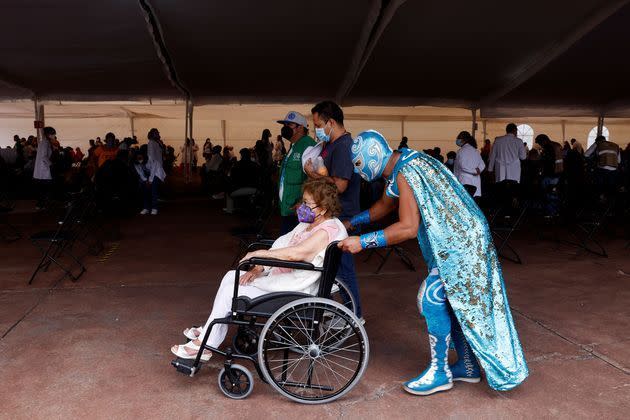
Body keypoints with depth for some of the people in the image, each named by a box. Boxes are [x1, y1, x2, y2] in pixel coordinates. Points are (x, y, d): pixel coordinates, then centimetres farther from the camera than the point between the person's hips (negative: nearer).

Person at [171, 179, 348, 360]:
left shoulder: (329, 229, -20)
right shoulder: (307, 224, 12)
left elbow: (296, 253, -32)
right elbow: (281, 247, 10)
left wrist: (260, 254, -25)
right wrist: (258, 269, -1)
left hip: (294, 288, -10)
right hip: (280, 276, 10)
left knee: (230, 292, -10)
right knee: (231, 277, 8)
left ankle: (203, 346, 4)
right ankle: (209, 331, 17)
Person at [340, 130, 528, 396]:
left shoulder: (405, 174, -24)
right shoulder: (398, 169, 8)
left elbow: (408, 228, -30)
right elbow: (385, 204, 24)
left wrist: (362, 242, -27)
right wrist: (351, 223, 21)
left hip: (459, 243, -10)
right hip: (459, 240, 10)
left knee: (431, 300, -6)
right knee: (454, 302, 16)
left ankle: (439, 373, 7)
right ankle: (468, 366, 28)